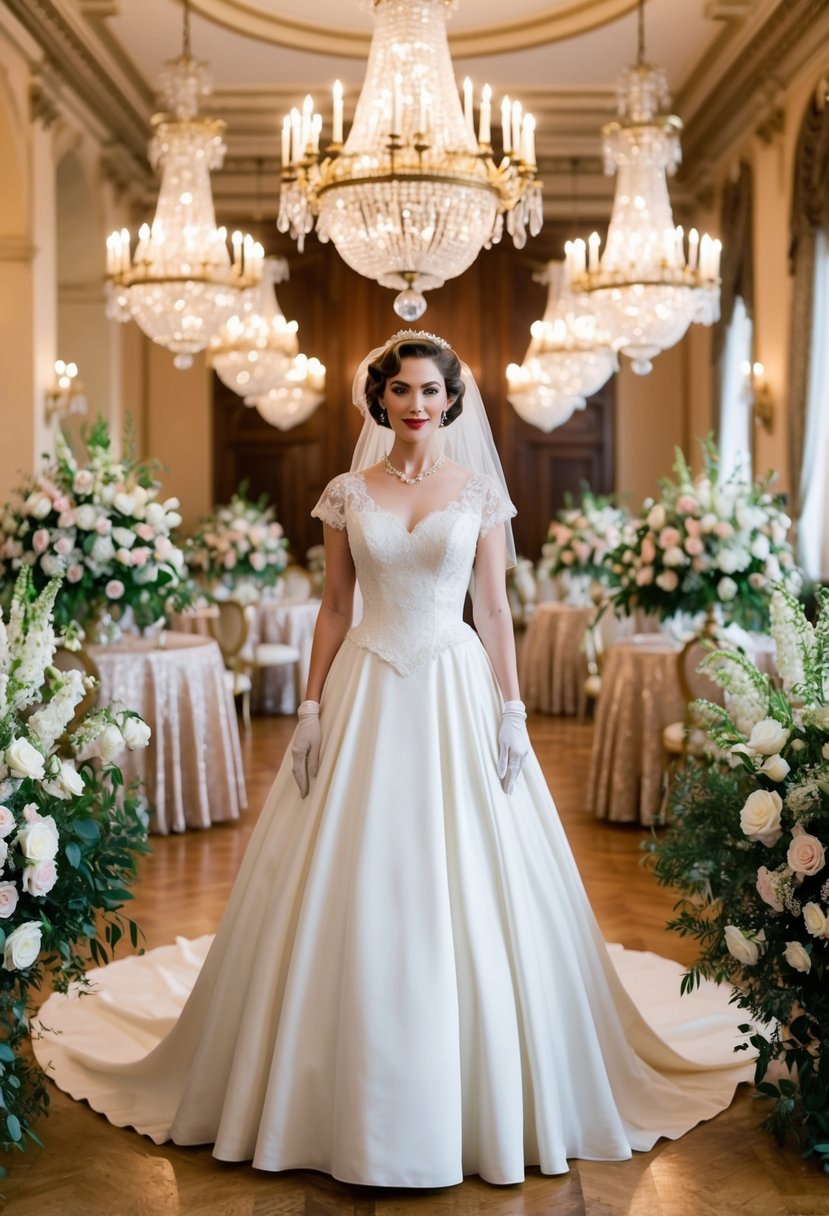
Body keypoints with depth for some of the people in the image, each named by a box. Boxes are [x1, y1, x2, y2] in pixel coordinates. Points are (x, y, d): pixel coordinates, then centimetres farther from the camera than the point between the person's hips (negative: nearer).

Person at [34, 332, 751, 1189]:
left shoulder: (480, 490, 4)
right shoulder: (347, 493, 5)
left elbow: (495, 609, 3)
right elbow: (333, 609, 6)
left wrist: (512, 712, -3)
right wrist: (311, 709, 0)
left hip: (456, 691, -1)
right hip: (366, 693, 1)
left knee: (467, 898, 1)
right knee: (352, 893, 2)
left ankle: (479, 1098, 18)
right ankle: (355, 1097, 19)